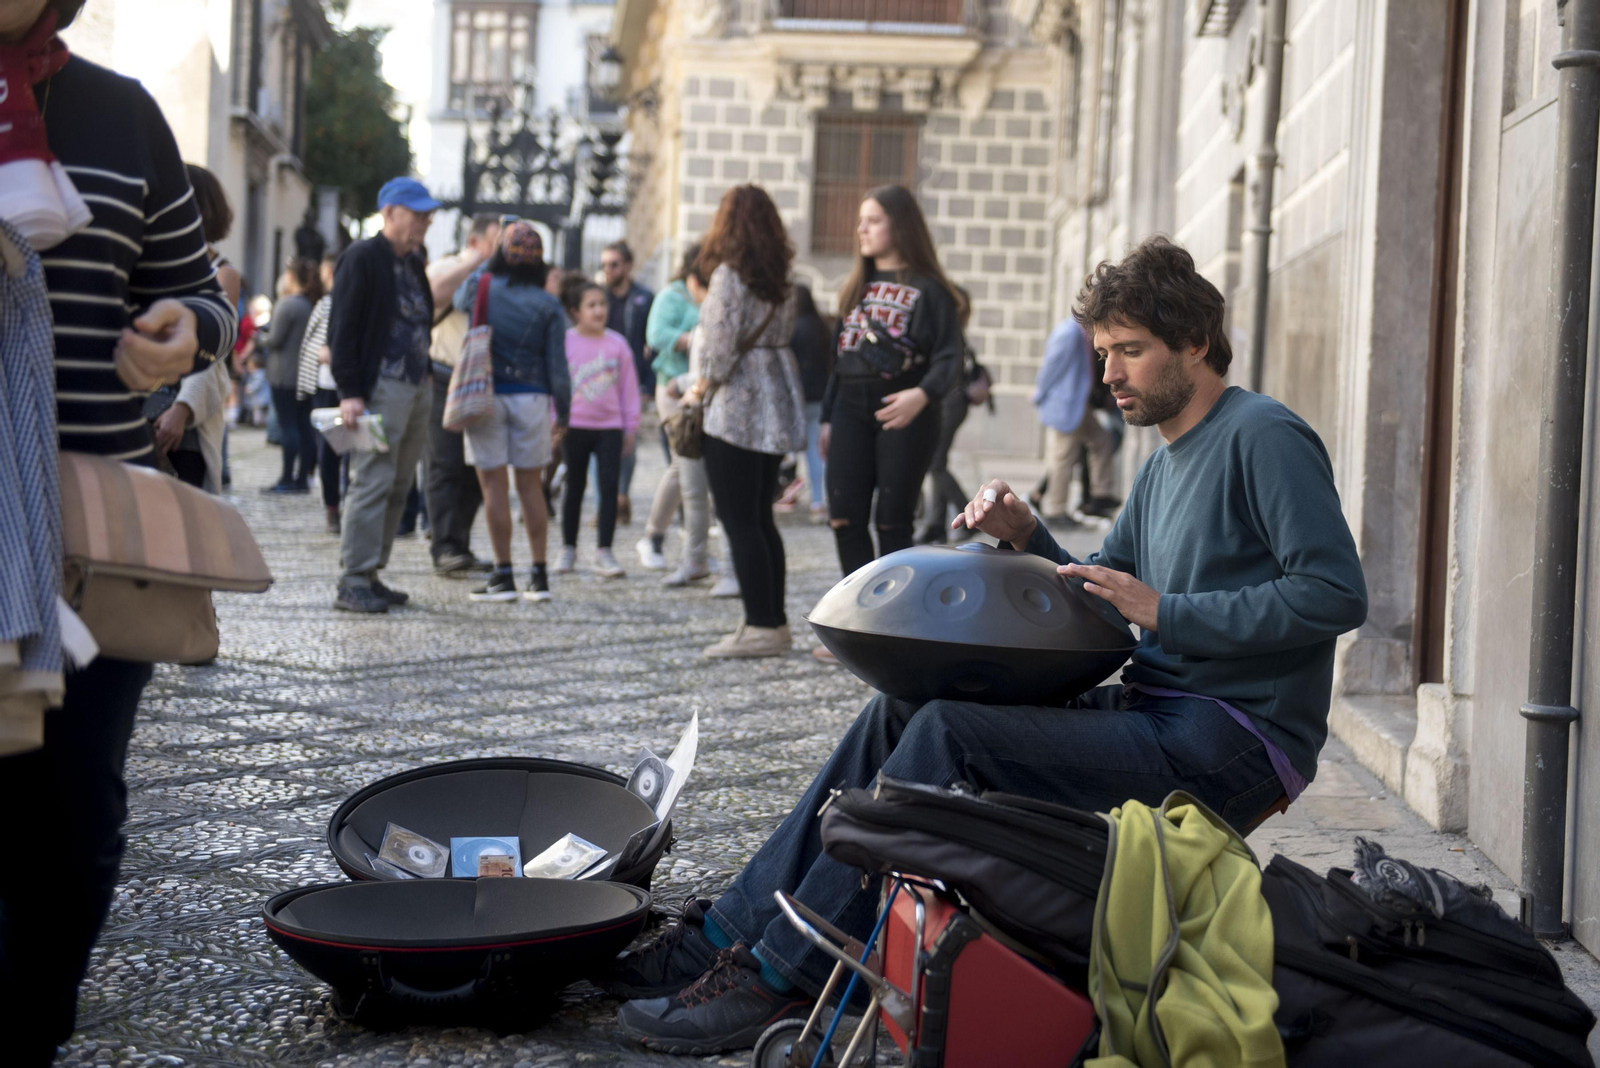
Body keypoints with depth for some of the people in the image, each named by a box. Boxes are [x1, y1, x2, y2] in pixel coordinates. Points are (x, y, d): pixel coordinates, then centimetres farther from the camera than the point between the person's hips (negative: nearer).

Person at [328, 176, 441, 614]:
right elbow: (342, 329, -11)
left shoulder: (413, 262, 19)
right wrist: (349, 392, -18)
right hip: (379, 389, -9)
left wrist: (425, 384, 14)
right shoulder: (362, 258, -7)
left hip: (414, 390, 9)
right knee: (373, 482, -10)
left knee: (398, 486, 9)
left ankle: (370, 575, 16)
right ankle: (353, 582, -7)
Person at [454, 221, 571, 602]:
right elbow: (557, 366, -2)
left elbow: (458, 299, 21)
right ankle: (539, 576, 10)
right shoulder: (548, 305, -3)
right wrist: (563, 412, 7)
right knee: (531, 485, 8)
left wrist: (486, 264, 29)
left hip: (486, 395, -1)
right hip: (531, 397, 1)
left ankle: (503, 575, 0)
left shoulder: (480, 287, -4)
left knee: (495, 485, 1)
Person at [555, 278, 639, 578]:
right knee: (574, 486, 10)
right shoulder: (564, 341, -3)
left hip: (610, 427, 1)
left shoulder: (617, 343, 3)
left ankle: (604, 552, -1)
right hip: (575, 426, -1)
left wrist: (630, 427, 8)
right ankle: (568, 548, 23)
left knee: (610, 486, -6)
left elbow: (628, 386, 8)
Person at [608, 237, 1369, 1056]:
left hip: (1232, 742, -9)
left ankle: (776, 979, -17)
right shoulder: (1164, 464, 19)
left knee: (950, 734, -23)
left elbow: (1336, 594, -20)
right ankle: (726, 934, 0)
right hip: (1153, 709, 9)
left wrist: (1165, 612, -20)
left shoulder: (1265, 437, -10)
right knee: (901, 710, 0)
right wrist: (1026, 538, 1)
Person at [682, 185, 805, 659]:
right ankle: (773, 623, 17)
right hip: (775, 407, 8)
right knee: (760, 519, 14)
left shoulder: (729, 274, -12)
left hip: (737, 407, -8)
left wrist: (700, 389, 0)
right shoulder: (781, 278, 11)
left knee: (739, 520, -4)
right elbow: (782, 338, 10)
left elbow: (721, 348, -17)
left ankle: (762, 625, -5)